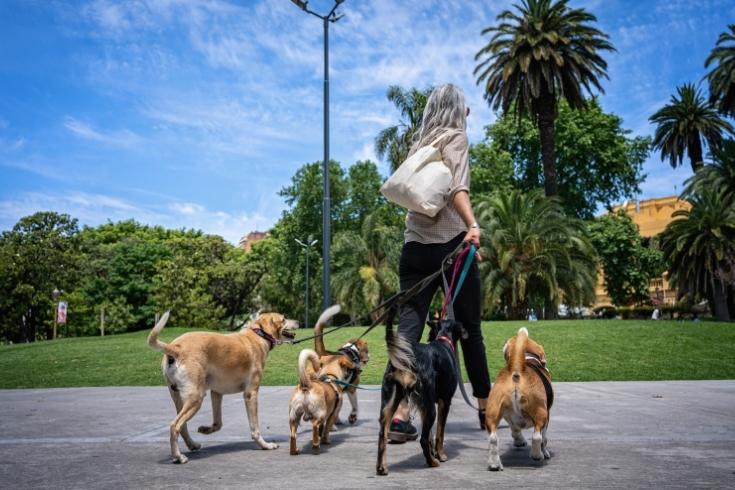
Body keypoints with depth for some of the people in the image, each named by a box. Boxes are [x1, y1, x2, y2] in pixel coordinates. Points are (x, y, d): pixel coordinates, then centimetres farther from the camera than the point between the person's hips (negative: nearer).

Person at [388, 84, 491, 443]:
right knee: (470, 329, 7)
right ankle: (486, 408, 21)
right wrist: (472, 226, -27)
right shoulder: (456, 136, 2)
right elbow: (456, 187, -16)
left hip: (415, 246, 5)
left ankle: (399, 414, -15)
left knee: (408, 326, -5)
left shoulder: (420, 144, 21)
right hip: (449, 242, -5)